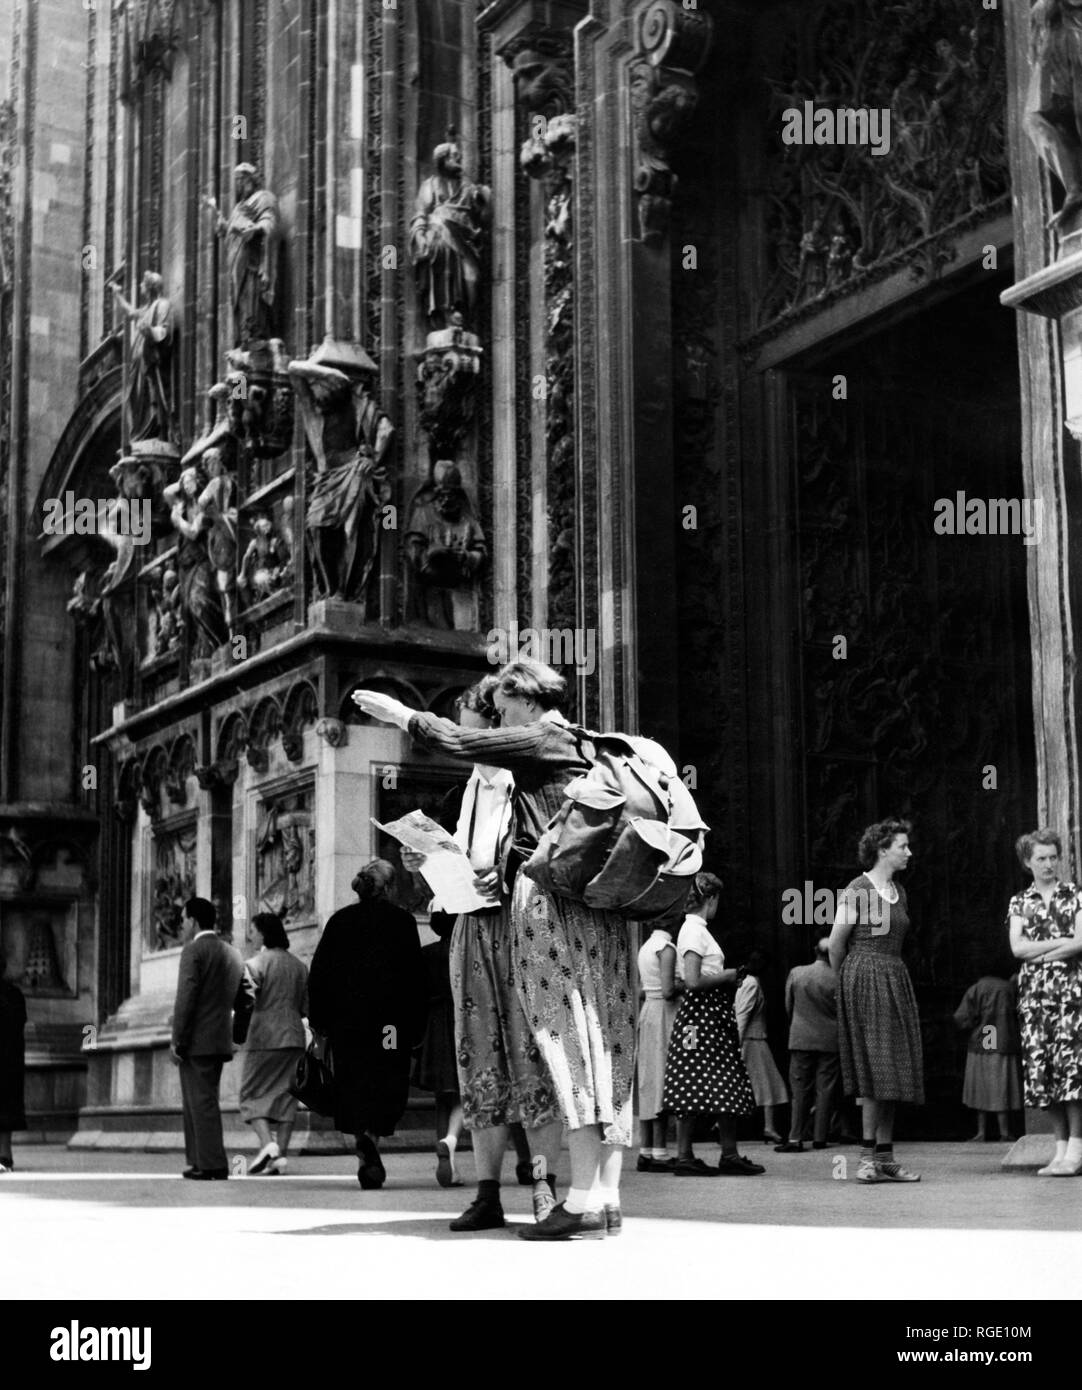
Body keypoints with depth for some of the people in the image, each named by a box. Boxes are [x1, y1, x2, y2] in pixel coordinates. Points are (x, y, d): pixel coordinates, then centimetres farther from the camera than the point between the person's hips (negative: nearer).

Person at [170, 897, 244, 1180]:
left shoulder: (194, 950, -9)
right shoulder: (232, 954, 16)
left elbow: (186, 997, -16)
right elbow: (235, 1000, 16)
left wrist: (177, 1040, -14)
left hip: (197, 1041, -8)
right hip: (221, 1040, 8)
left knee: (202, 1102, -7)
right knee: (198, 1101, 15)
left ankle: (211, 1164, -9)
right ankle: (199, 1160, 15)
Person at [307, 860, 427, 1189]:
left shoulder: (339, 920, 9)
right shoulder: (401, 920, 1)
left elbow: (318, 973, 8)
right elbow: (414, 976, -2)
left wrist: (318, 1019, 12)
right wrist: (416, 1026, 1)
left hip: (345, 1018, 3)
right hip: (388, 1017, -3)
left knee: (354, 1084, 9)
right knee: (389, 1084, 1)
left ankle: (367, 1158, 5)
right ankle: (371, 1134, -26)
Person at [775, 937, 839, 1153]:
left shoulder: (796, 973, -2)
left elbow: (788, 1006, 7)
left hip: (801, 1038, 1)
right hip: (829, 1040, -1)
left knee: (800, 1089, 2)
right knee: (825, 1089, 6)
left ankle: (795, 1139, -6)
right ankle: (820, 1138, 7)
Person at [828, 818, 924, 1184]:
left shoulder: (899, 892, 14)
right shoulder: (858, 889, -9)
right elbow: (836, 943, -6)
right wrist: (844, 981, 7)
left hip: (895, 981, 8)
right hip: (865, 981, -8)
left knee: (892, 1072, 5)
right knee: (876, 1068, -10)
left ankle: (886, 1157, 8)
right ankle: (869, 1156, -8)